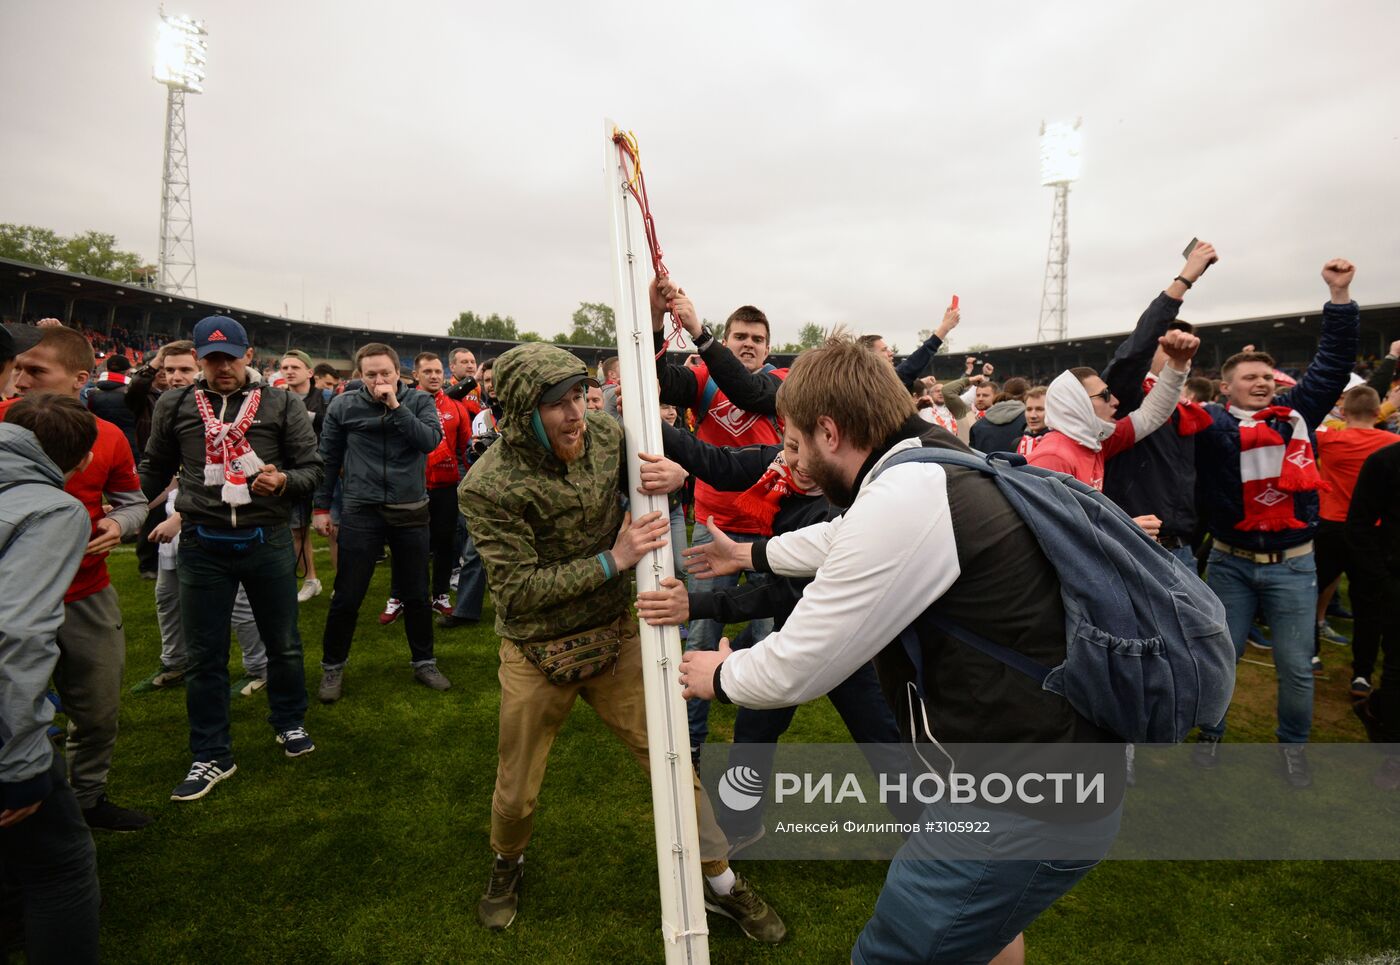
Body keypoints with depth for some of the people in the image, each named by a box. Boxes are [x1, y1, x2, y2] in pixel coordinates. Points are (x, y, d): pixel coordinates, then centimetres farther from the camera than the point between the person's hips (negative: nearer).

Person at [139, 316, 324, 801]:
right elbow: (154, 469, 15)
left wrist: (284, 480, -21)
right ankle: (211, 756, 24)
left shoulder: (281, 404, -2)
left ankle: (289, 723, 36)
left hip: (267, 541, -1)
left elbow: (312, 467, -2)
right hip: (202, 545, 1)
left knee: (283, 643, 13)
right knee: (204, 656, 9)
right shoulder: (174, 406, 3)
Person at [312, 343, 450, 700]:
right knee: (347, 598, 5)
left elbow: (430, 440, -17)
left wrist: (395, 407, -20)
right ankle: (332, 667, 25)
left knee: (417, 596, 12)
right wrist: (321, 507, 5)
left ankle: (424, 662, 28)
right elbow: (328, 458, 5)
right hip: (361, 512, -1)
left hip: (411, 512, 1)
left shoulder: (419, 401, 0)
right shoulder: (343, 406, -1)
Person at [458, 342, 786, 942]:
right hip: (537, 652, -2)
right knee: (517, 794, 15)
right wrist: (612, 560, -26)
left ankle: (721, 883, 30)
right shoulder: (486, 486, -20)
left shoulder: (607, 436, -11)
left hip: (615, 634, 2)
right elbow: (518, 588, -20)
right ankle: (508, 864, 50)